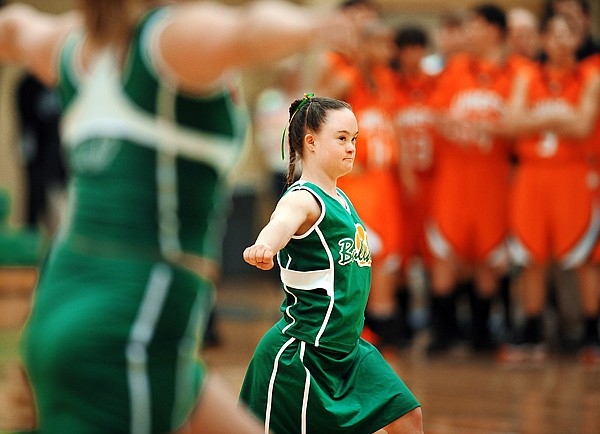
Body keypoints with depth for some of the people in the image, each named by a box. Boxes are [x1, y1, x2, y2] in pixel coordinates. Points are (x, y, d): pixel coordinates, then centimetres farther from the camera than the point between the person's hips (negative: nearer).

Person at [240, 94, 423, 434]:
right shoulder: (303, 199, -17)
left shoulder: (340, 199, 11)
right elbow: (282, 222, -42)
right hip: (299, 352, -9)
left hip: (346, 347, 9)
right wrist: (264, 247, -63)